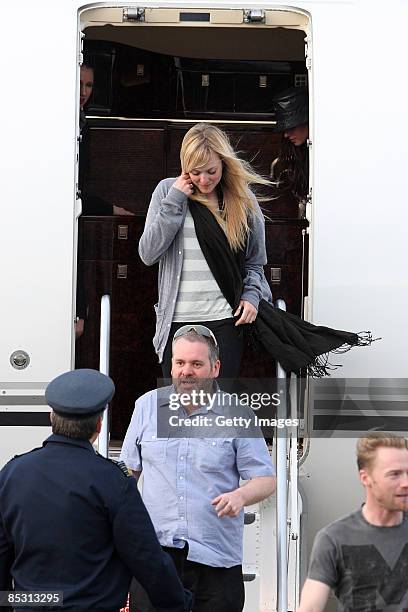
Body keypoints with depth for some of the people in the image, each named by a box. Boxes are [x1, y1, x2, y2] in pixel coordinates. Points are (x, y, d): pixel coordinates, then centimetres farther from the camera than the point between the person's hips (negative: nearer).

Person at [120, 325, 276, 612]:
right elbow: (129, 470, 19)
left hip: (216, 559, -1)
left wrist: (241, 495, -18)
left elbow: (266, 478, 2)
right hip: (153, 553, 2)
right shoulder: (147, 405, 10)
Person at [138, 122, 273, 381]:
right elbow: (148, 254, -3)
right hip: (177, 318, 0)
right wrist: (174, 201, -7)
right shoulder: (168, 190, 5)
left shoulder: (243, 200, 7)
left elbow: (255, 261, 16)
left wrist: (251, 295, -3)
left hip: (226, 320, 0)